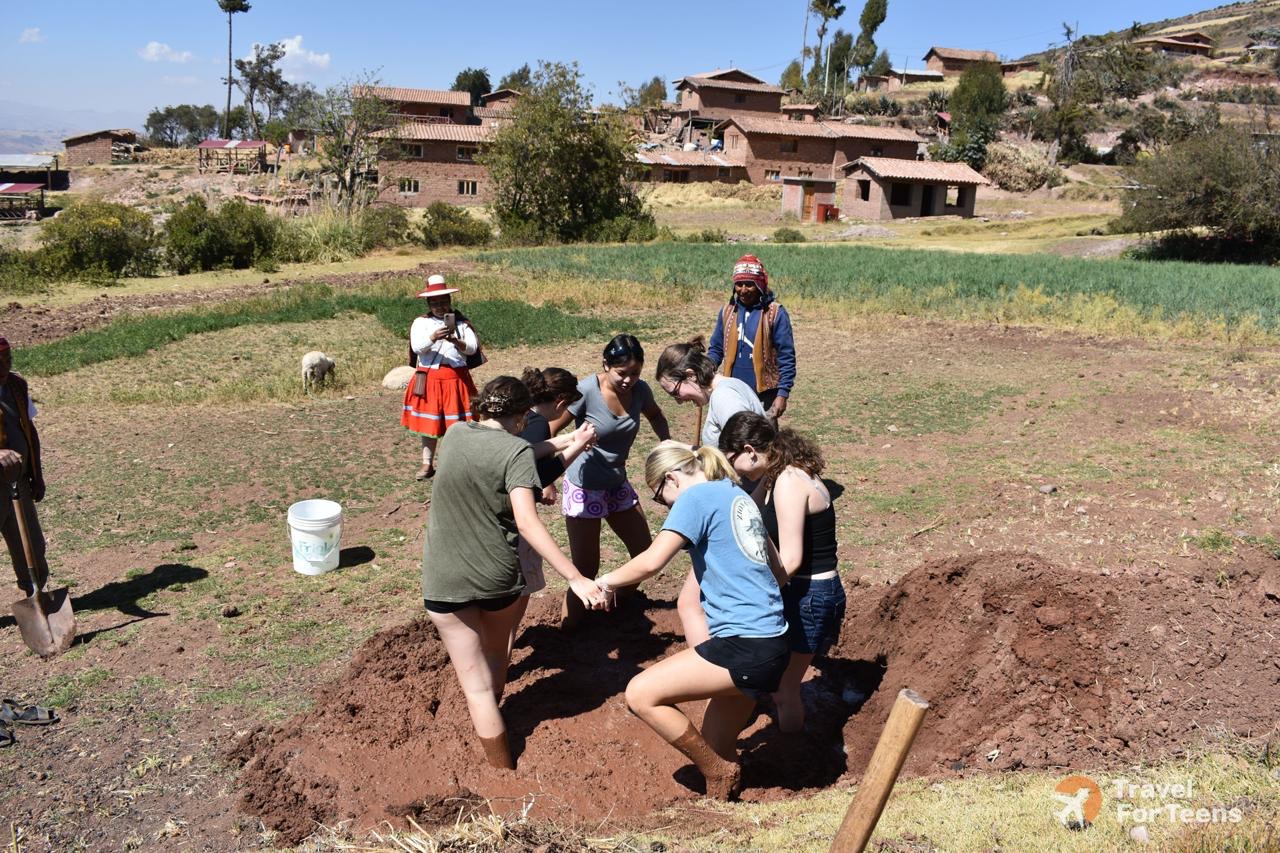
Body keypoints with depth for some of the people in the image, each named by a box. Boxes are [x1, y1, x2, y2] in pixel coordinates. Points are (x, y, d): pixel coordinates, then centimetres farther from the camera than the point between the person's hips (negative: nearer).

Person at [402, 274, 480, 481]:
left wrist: (456, 341, -24)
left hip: (456, 377, 0)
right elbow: (417, 347, -12)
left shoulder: (461, 322, 5)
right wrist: (433, 337, -30)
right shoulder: (421, 322, 3)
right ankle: (427, 464, 15)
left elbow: (473, 347, -5)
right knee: (429, 423, 6)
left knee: (457, 424, 1)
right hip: (429, 378, 0)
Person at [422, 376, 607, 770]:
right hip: (497, 575, -1)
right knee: (496, 653, 29)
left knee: (476, 684, 7)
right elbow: (526, 522, -26)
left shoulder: (453, 435, 0)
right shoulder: (517, 450, -14)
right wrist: (575, 579, -30)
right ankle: (490, 721, 49)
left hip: (444, 579, 2)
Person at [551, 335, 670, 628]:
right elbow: (549, 432, -16)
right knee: (586, 568, -4)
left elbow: (656, 416, 15)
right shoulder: (586, 391, -23)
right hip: (584, 488, -6)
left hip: (618, 485, 6)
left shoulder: (639, 390, -8)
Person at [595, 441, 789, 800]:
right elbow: (775, 568, 26)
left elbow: (652, 561, -19)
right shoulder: (740, 498, 18)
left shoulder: (697, 497, -8)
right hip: (771, 640, 10)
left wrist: (608, 580, -2)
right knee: (715, 753, 17)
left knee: (641, 694, -7)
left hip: (744, 646, -10)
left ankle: (720, 772, 4)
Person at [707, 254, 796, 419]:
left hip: (763, 395, -4)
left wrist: (782, 394, -15)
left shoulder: (775, 313, -9)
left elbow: (786, 356, -9)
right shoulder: (727, 311, 3)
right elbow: (716, 349, 11)